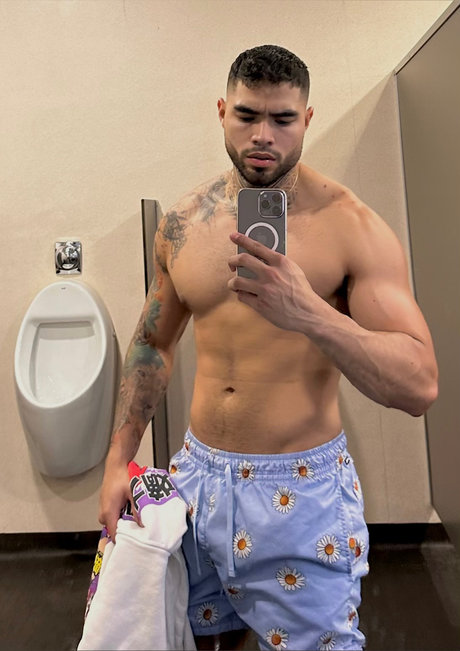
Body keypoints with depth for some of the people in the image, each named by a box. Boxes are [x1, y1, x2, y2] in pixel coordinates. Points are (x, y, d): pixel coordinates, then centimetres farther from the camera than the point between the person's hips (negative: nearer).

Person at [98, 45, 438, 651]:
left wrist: (309, 313, -34)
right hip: (198, 473, 5)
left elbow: (420, 385, -17)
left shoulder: (353, 226, -12)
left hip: (303, 487, -3)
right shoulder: (181, 223, 0)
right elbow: (153, 344, 9)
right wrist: (118, 462, 7)